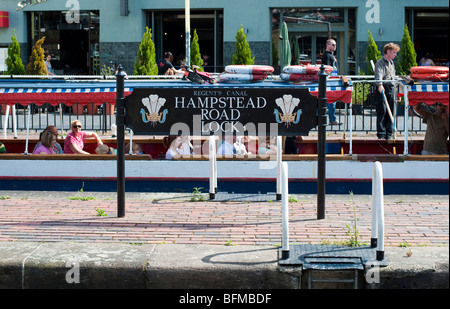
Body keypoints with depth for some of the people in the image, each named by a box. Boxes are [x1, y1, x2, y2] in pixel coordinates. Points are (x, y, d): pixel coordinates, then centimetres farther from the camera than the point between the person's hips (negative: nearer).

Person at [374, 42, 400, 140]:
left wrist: (395, 85, 28)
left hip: (391, 89, 7)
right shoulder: (380, 62, -6)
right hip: (382, 89, -7)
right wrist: (380, 85, -39)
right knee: (382, 112, -8)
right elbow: (379, 75, -23)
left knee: (390, 112, 7)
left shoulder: (392, 63, 21)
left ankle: (388, 134, 11)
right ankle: (381, 134, -7)